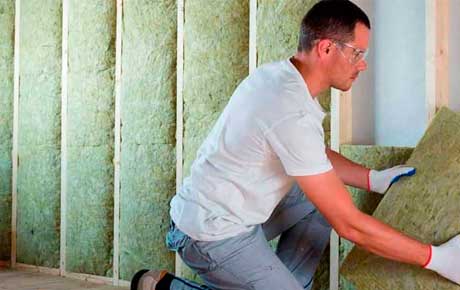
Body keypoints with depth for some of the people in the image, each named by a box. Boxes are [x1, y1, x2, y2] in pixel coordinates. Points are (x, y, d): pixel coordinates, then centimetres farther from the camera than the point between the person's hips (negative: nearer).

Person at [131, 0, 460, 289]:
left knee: (322, 201, 15)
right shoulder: (293, 116, -28)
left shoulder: (277, 74, 0)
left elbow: (317, 156, 18)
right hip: (214, 235, -10)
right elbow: (348, 224, -26)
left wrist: (376, 179, 10)